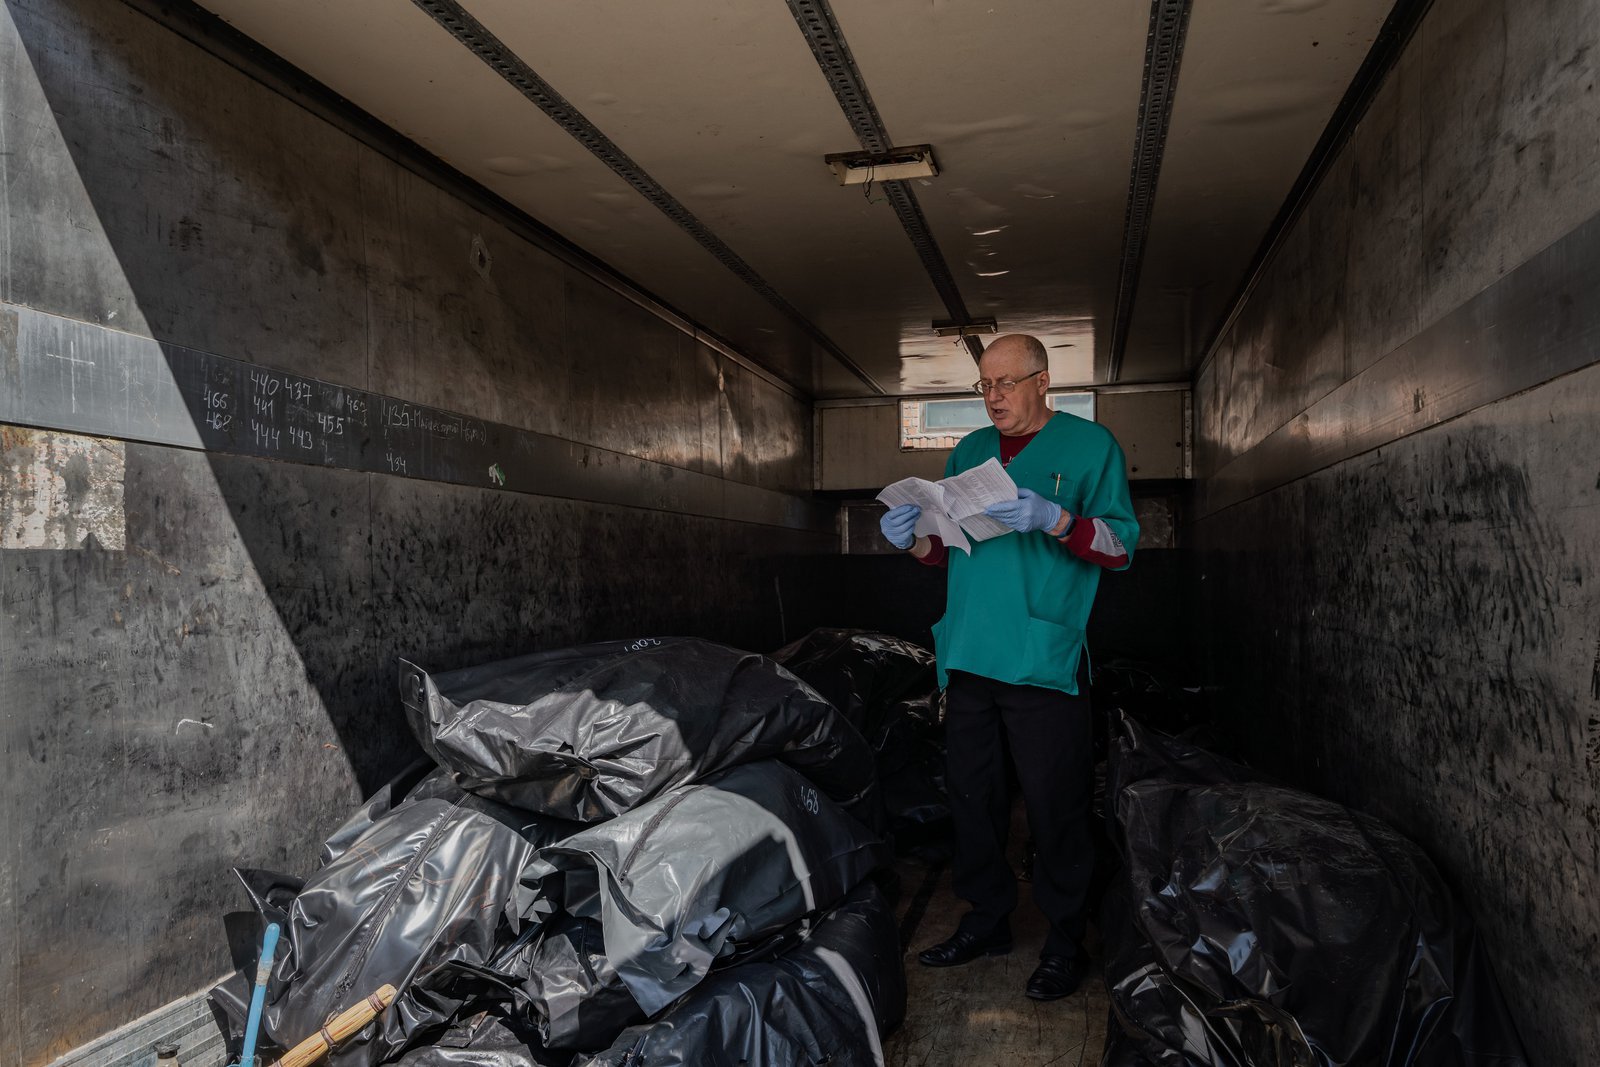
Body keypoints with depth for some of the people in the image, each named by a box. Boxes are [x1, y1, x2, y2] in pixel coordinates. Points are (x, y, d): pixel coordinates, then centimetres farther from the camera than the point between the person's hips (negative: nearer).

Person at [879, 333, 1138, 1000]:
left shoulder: (1090, 445, 2)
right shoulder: (970, 451, 17)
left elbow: (1121, 546, -6)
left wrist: (1054, 519, -22)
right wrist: (914, 539, -1)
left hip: (1043, 661, -5)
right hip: (969, 656, 6)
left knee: (1054, 803, 0)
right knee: (970, 794, 13)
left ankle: (1065, 939, 18)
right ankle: (987, 919, 30)